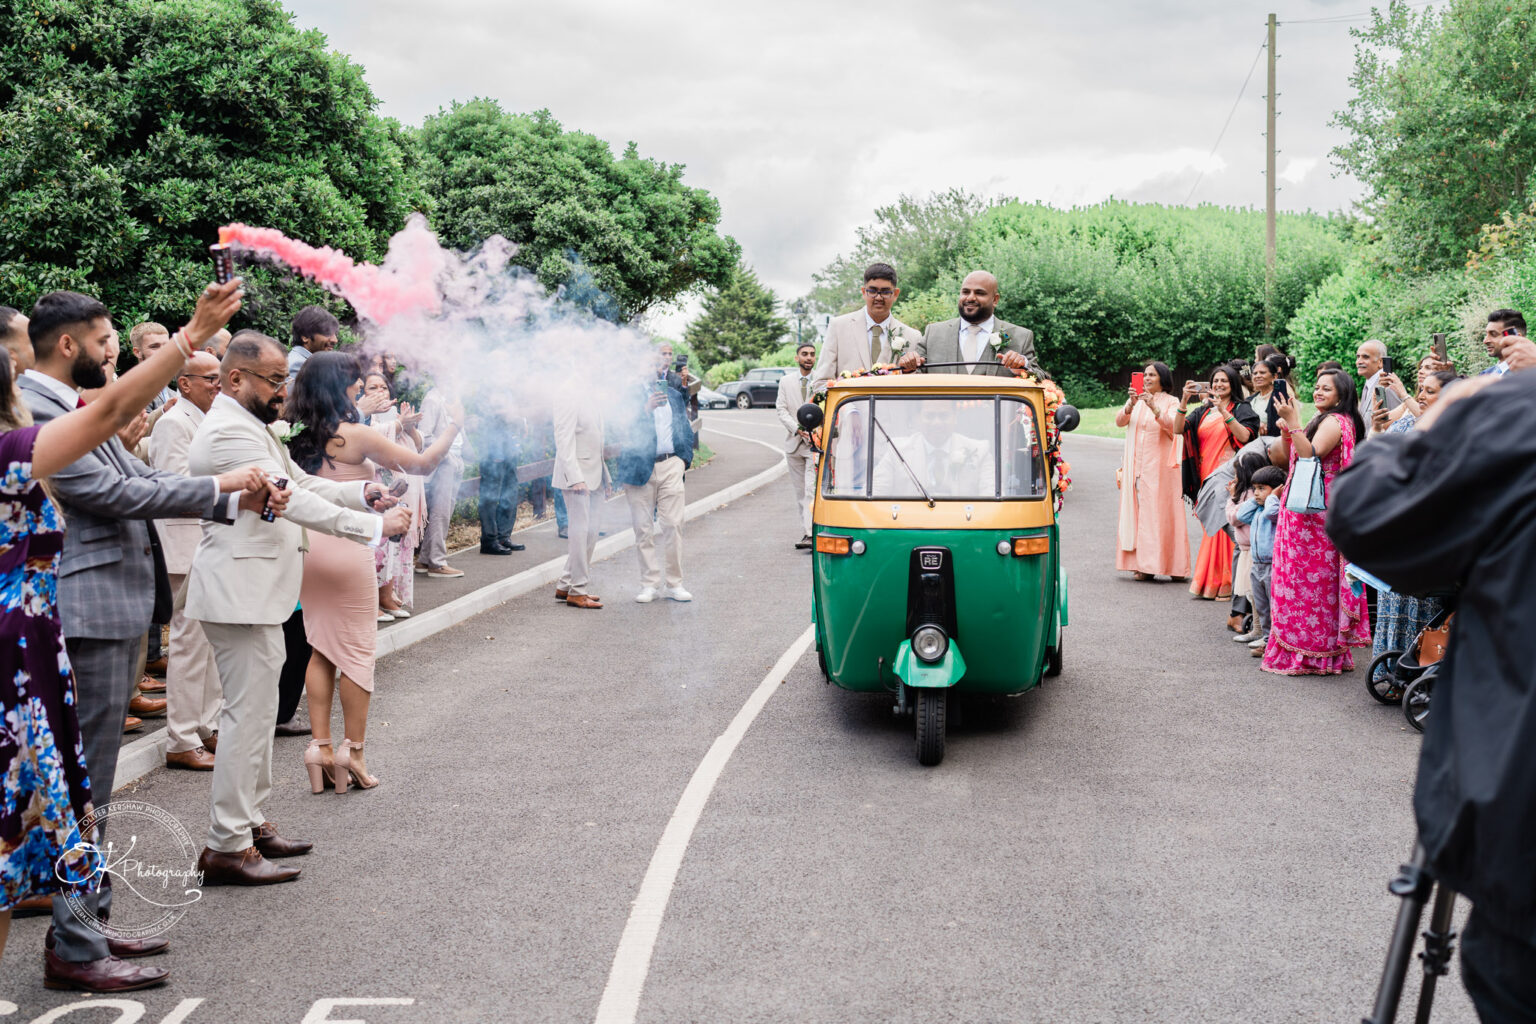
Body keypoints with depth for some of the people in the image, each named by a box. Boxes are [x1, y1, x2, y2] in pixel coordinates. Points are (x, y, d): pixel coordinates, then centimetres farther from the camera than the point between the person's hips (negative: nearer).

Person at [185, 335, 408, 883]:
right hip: (240, 595, -11)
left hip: (257, 592, 11)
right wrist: (374, 526, -23)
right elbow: (290, 500, -24)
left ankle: (250, 822, 27)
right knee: (249, 713, -8)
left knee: (256, 710, 17)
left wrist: (364, 493, 1)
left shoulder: (253, 426, 17)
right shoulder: (227, 433, -19)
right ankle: (226, 847, -2)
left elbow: (300, 483, 18)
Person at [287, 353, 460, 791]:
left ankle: (320, 745, 11)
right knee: (358, 650, 4)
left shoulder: (298, 438, 6)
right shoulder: (355, 435, -12)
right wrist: (453, 428, 8)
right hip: (347, 547, -6)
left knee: (321, 650, 12)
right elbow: (422, 463, -8)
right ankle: (352, 751, 8)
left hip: (308, 548, 6)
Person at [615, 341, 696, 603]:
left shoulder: (674, 390, 13)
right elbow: (624, 426, -13)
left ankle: (674, 584, 7)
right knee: (643, 529, 2)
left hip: (671, 465, 3)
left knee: (673, 525, -1)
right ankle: (650, 584, 11)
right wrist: (646, 408, -25)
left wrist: (684, 457, 14)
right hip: (640, 466, -3)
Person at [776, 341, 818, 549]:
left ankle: (810, 533, -19)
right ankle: (806, 531, 14)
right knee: (799, 491, 7)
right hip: (793, 442, 4)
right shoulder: (786, 381, 10)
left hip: (817, 441, -4)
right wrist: (797, 429, -13)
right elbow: (781, 410, 2)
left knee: (812, 489, -15)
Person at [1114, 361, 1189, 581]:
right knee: (1137, 511, -1)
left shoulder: (1170, 402, 3)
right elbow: (1119, 421, 0)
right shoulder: (1136, 401, 14)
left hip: (1160, 465, -4)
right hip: (1135, 466, 4)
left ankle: (1157, 561, -8)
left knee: (1159, 512, -8)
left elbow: (1175, 425, -14)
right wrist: (1131, 405, -18)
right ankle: (1142, 564, -1)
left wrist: (1154, 409, -26)